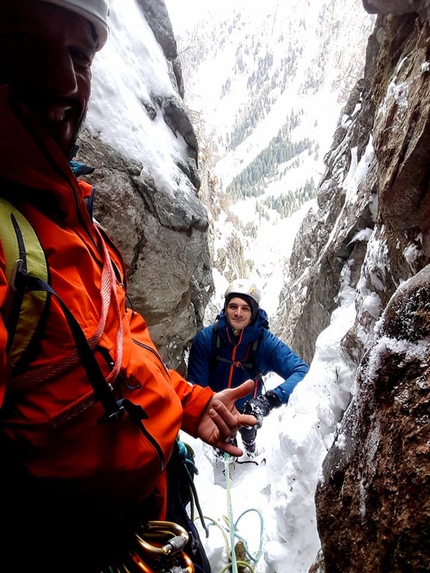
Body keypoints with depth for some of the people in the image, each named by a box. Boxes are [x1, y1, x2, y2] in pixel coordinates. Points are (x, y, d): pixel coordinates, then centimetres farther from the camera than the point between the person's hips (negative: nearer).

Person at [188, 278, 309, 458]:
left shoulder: (266, 342, -33)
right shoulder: (205, 338, -32)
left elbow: (302, 371, -42)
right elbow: (197, 383, -29)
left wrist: (270, 399, -56)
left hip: (248, 407, 1)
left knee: (248, 432, 35)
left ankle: (250, 449, 70)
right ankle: (223, 453, 67)